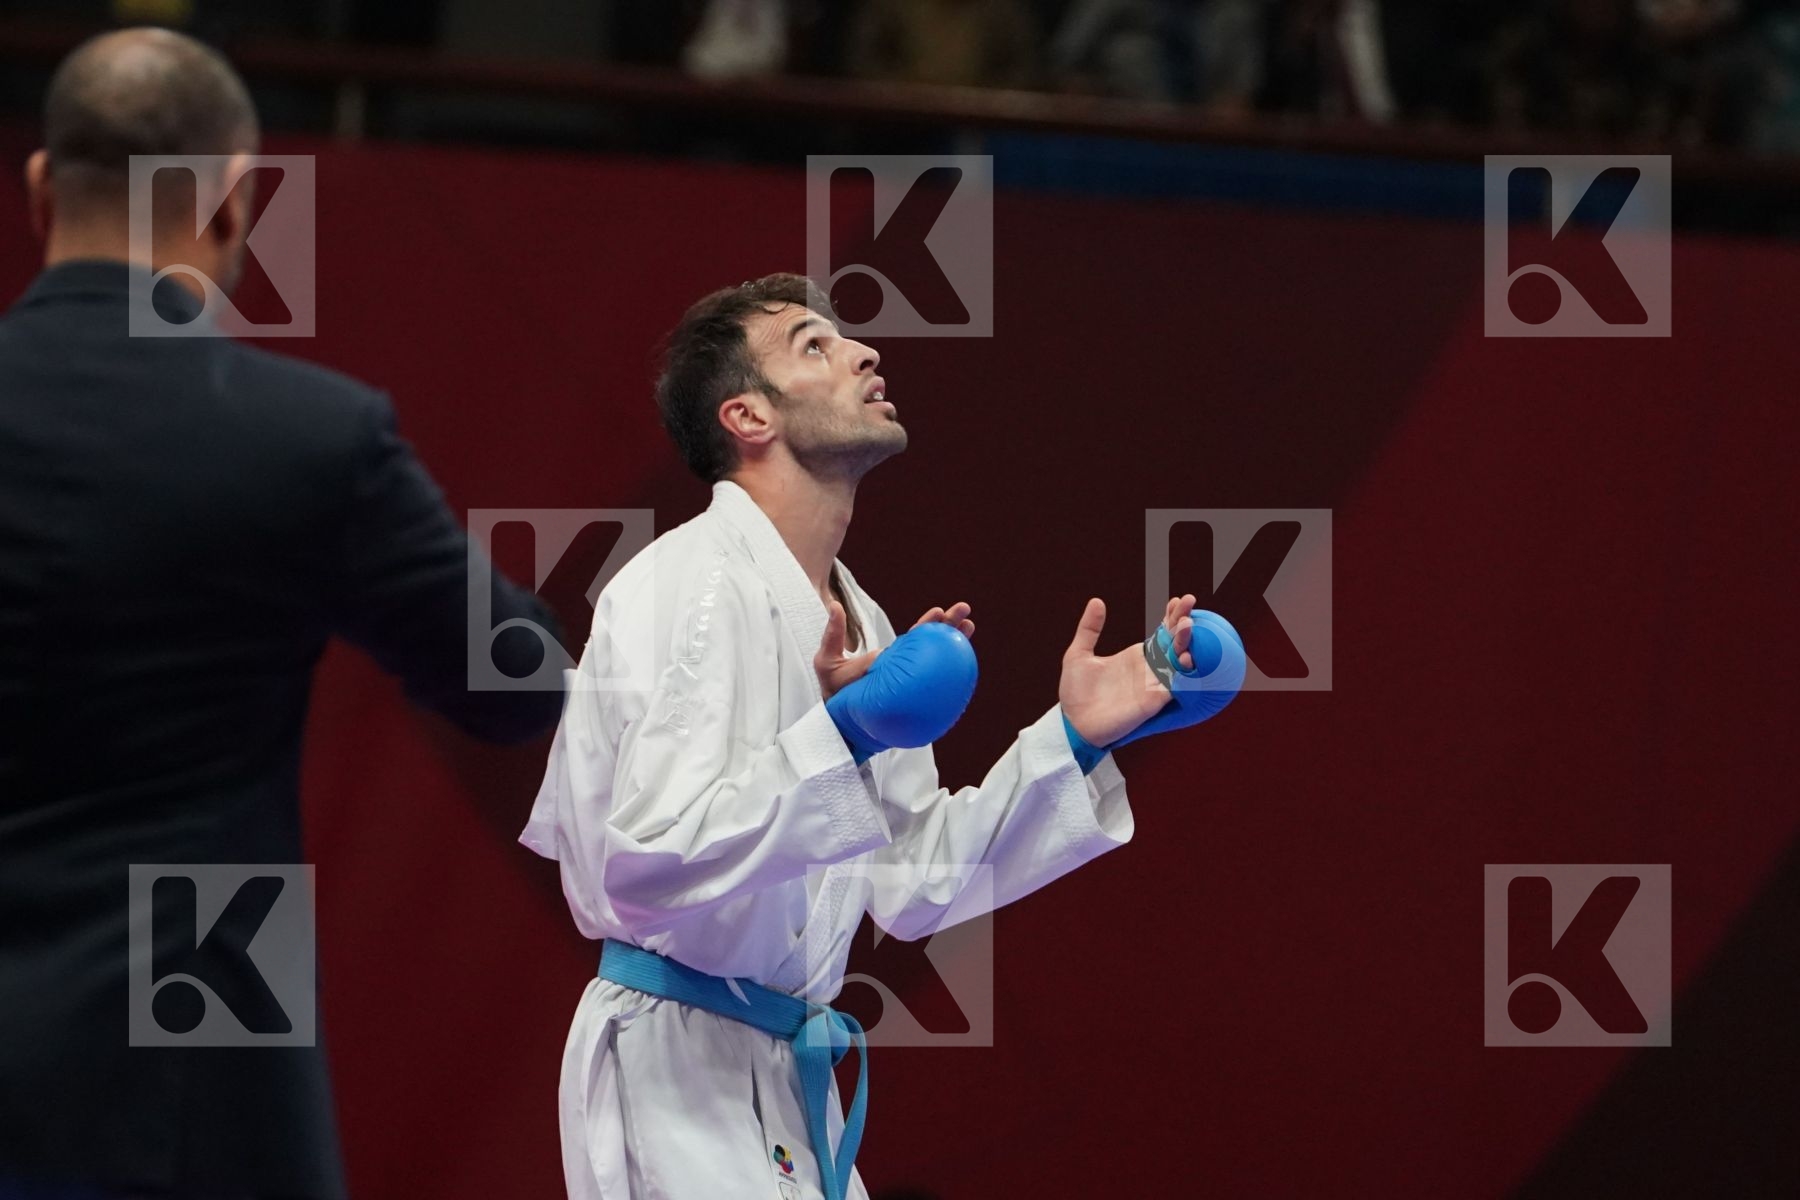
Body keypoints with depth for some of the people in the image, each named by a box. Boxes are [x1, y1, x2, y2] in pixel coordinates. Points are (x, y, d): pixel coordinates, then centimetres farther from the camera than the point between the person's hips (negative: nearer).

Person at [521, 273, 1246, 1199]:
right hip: (676, 1065, -9)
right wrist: (837, 737, -32)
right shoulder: (690, 587, -15)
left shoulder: (850, 619, 14)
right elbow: (645, 863, -24)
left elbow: (912, 881, 15)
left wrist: (1073, 741, 8)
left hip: (783, 1079, 9)